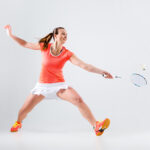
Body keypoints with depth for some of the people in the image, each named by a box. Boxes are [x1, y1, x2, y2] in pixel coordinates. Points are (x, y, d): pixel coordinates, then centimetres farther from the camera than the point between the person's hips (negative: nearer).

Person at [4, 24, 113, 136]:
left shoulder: (68, 54, -10)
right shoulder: (44, 46, -6)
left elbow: (85, 66, -19)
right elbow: (25, 44, 8)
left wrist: (102, 72, -30)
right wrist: (11, 35, 5)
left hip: (59, 85, -1)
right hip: (42, 85, 1)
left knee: (79, 100, -25)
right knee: (23, 111, 4)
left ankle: (96, 126, -23)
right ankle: (18, 123, 40)